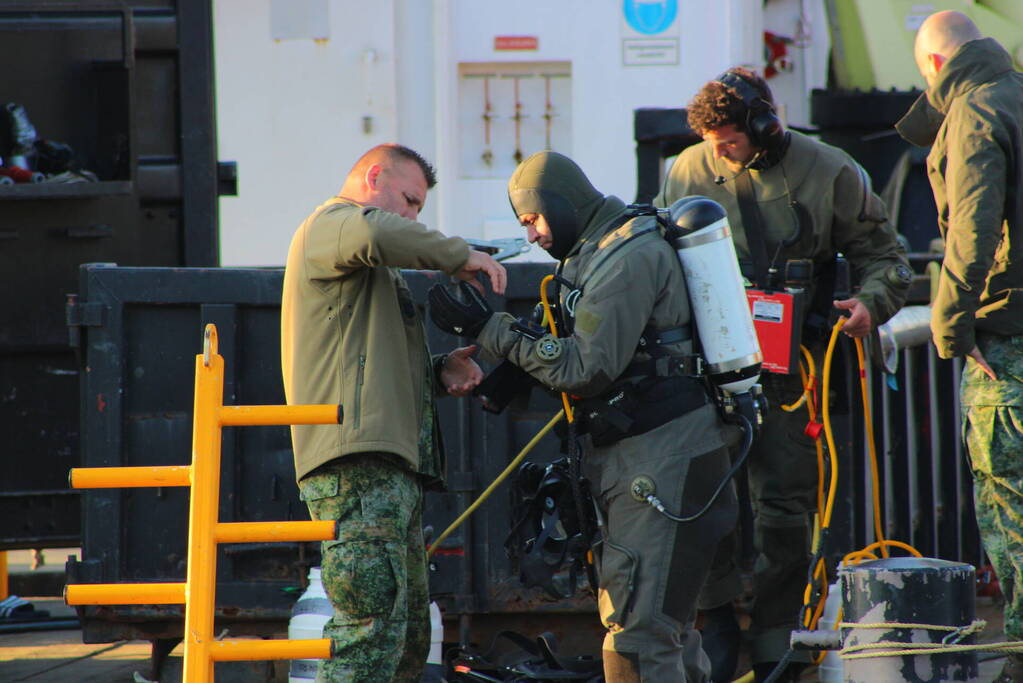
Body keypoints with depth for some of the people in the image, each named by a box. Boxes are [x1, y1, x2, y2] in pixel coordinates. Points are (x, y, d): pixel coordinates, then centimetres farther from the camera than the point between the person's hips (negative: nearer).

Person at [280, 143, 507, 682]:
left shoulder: (375, 272, 33)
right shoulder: (331, 225, 0)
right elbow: (376, 233, -25)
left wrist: (440, 371, 17)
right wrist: (460, 257, -13)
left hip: (395, 465, 11)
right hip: (357, 461, -11)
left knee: (409, 635, 10)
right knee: (373, 621, -18)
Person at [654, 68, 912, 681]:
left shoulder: (828, 173, -1)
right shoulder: (689, 171, 5)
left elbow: (886, 257, 5)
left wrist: (871, 303, -15)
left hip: (790, 366, -1)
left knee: (786, 505, 2)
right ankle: (717, 614, 5)